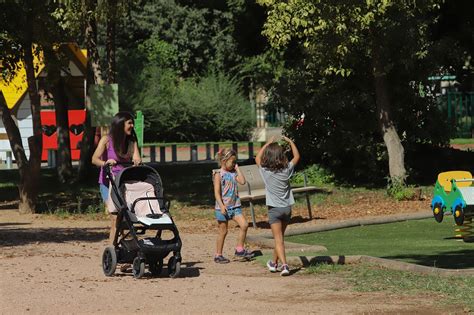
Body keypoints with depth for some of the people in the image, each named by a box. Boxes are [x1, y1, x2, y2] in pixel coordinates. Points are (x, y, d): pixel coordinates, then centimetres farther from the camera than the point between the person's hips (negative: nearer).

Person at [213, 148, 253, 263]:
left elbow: (243, 181, -5)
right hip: (223, 207, -6)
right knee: (223, 231, 2)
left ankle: (239, 249, 5)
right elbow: (217, 193, -14)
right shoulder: (219, 175, -9)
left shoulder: (233, 173, 9)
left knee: (244, 225, -8)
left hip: (235, 206, 6)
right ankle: (218, 255, 14)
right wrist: (221, 206, -23)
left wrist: (237, 169, -1)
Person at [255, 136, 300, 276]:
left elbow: (257, 158, 9)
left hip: (274, 208, -3)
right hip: (287, 208, 3)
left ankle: (284, 265, -20)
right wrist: (290, 142, 17)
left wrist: (268, 144, 14)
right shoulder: (286, 169, -8)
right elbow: (297, 156, 11)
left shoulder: (265, 171, -12)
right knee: (279, 237, 19)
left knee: (278, 239, -6)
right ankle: (274, 263, 32)